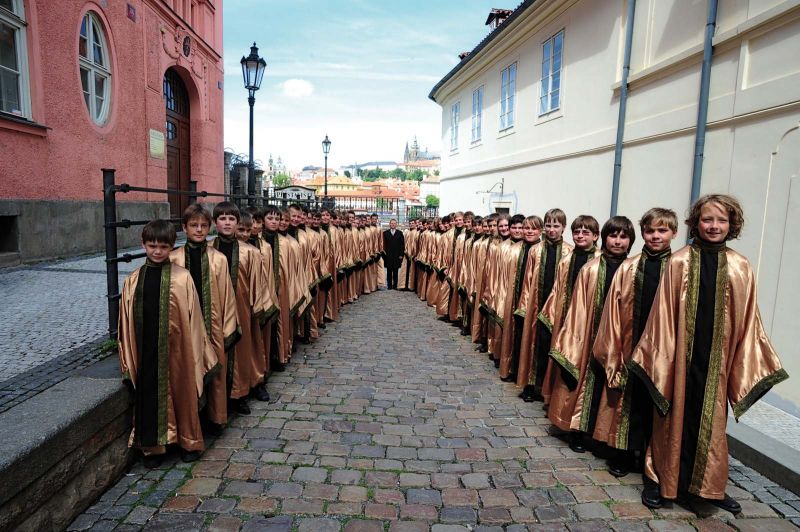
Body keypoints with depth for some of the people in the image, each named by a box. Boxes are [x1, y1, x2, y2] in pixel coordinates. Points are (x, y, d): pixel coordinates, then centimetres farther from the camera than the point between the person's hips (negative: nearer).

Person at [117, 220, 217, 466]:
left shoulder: (182, 278, -6)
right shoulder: (133, 280, 2)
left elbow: (193, 316, -3)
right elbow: (126, 321, 6)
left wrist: (198, 352, -2)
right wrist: (127, 359, 7)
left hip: (175, 348, -2)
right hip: (146, 350, 2)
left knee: (181, 393, 11)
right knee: (149, 395, 10)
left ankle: (189, 441, 29)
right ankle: (152, 445, 29)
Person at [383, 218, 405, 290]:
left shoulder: (400, 233, 7)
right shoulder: (385, 233, 5)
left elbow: (402, 244, 4)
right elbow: (383, 244, 1)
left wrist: (401, 254, -3)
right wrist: (384, 253, -6)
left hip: (397, 256, 0)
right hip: (388, 256, 0)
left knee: (395, 271, 4)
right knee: (389, 271, 4)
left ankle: (395, 285, 10)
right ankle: (389, 285, 10)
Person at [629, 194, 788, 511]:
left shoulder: (741, 268, 3)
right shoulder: (679, 262, -4)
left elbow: (747, 321, 6)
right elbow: (663, 313, -4)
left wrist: (749, 364, 4)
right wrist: (659, 356, -6)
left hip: (717, 358, 2)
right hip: (681, 354, -2)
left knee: (711, 420, 13)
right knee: (674, 416, 9)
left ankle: (707, 485, 31)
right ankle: (660, 480, 24)